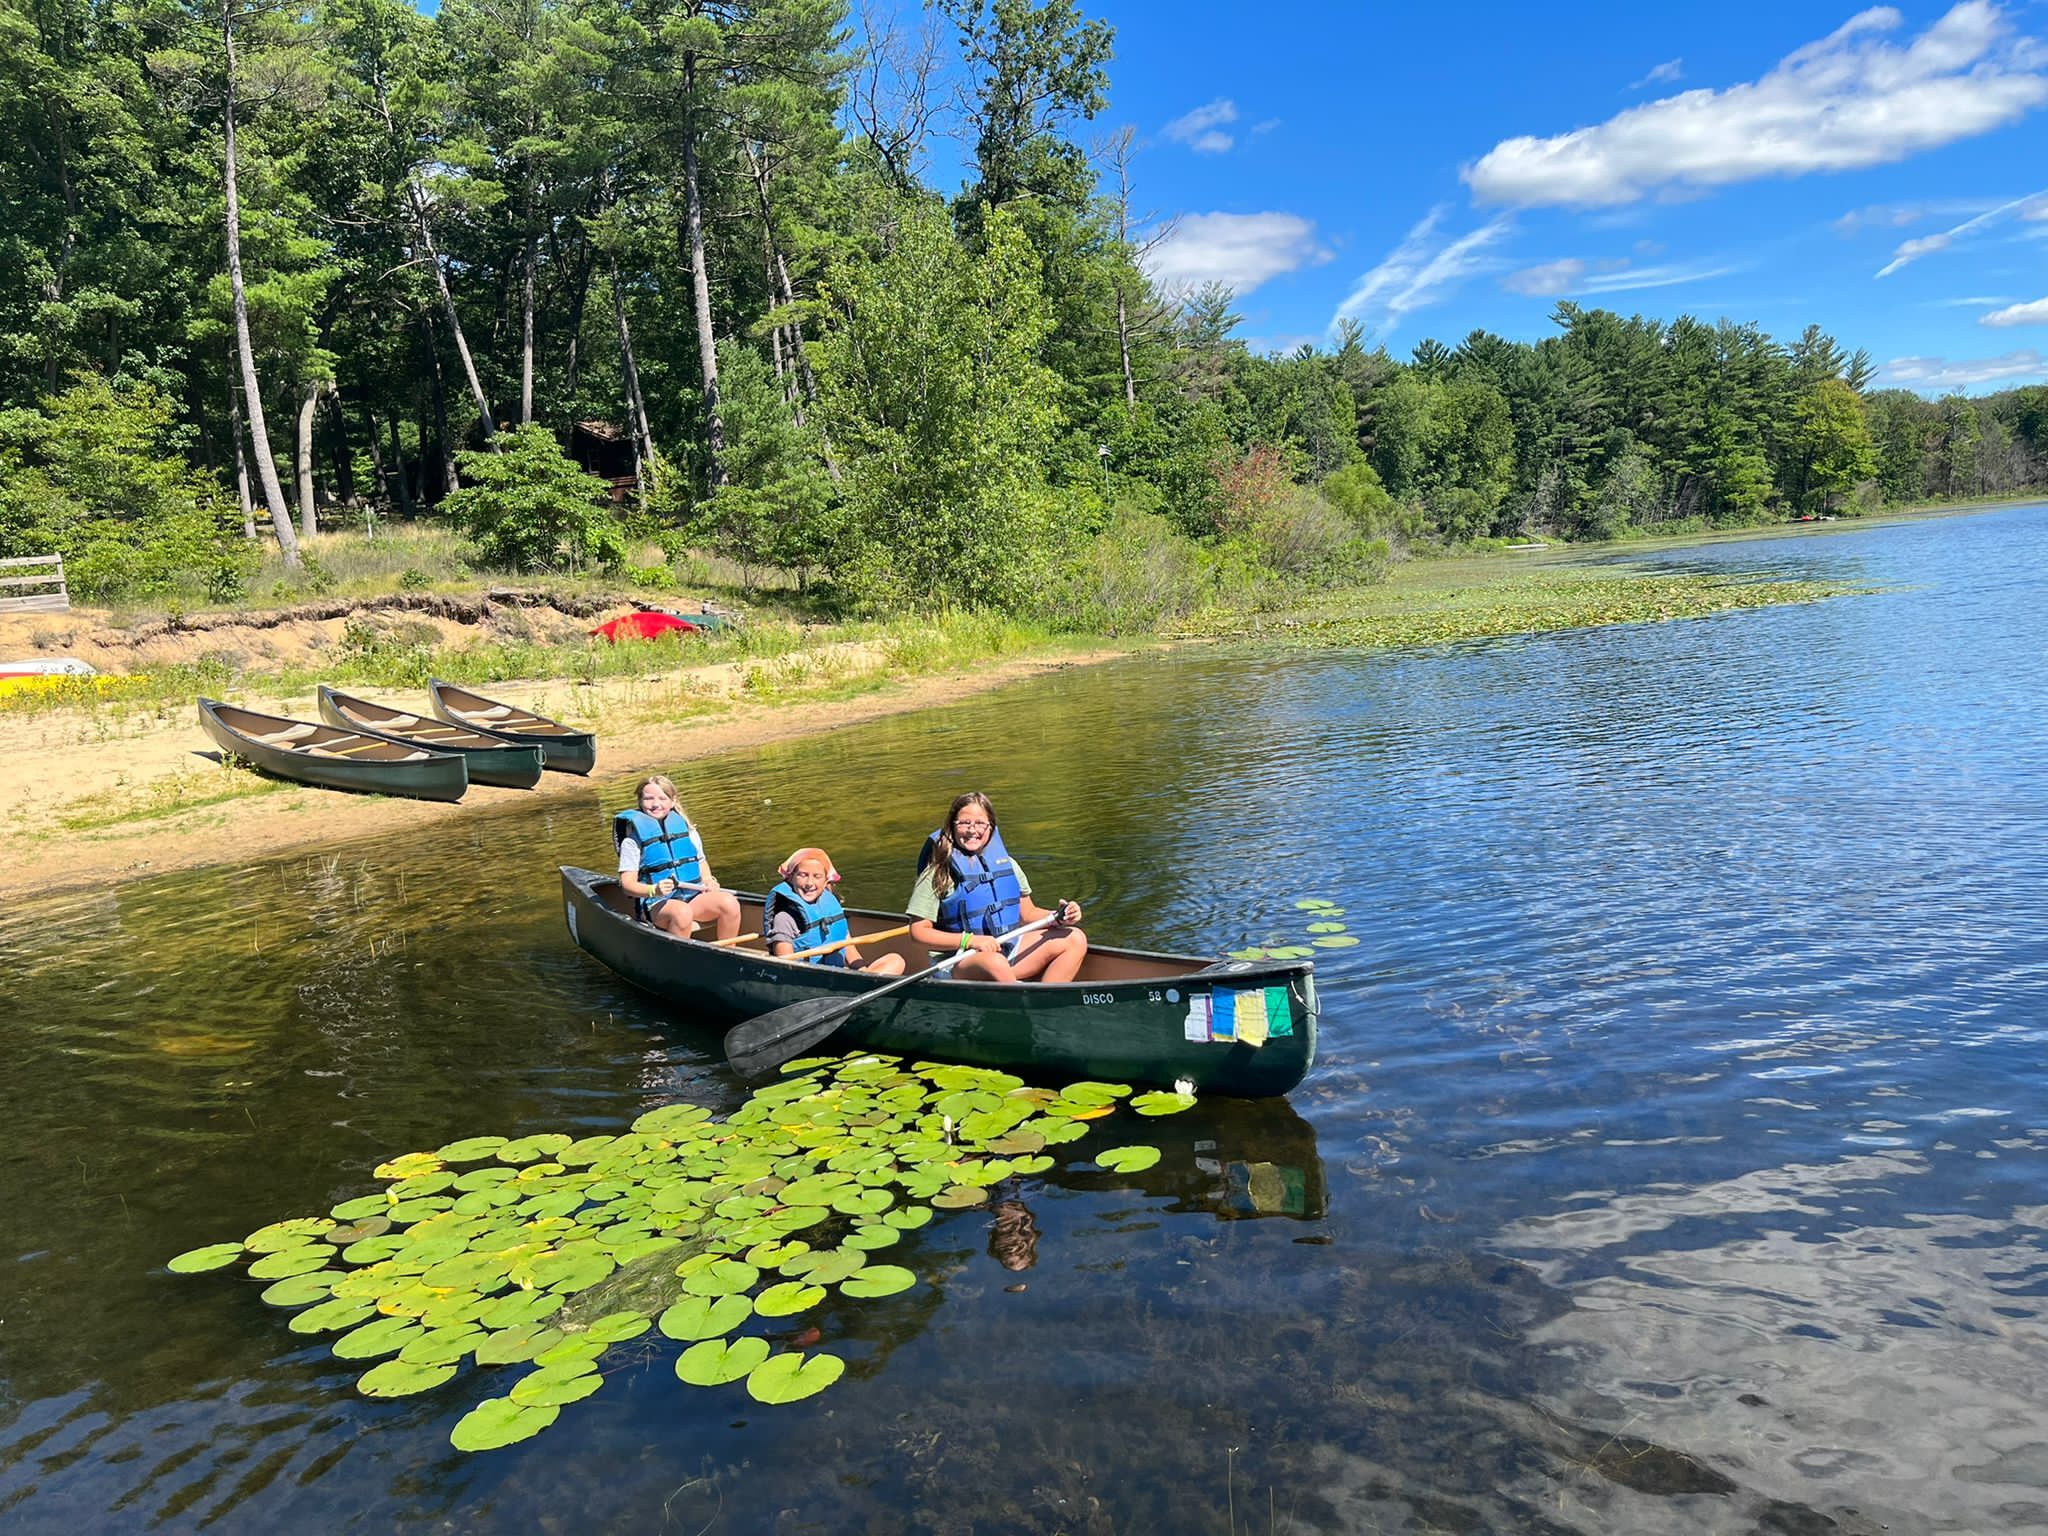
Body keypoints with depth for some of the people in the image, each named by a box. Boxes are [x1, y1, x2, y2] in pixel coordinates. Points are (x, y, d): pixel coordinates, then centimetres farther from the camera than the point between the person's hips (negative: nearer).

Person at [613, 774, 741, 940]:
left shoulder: (686, 828, 13)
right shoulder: (633, 840, 1)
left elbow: (701, 861, 24)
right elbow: (627, 884, -3)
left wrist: (708, 881, 2)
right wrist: (654, 890, -22)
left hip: (694, 896, 4)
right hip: (656, 904, -4)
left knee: (730, 902, -24)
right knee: (682, 913, -38)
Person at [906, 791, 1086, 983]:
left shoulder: (1006, 863, 9)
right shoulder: (938, 874, -6)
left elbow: (1027, 913, 17)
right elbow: (918, 931, -8)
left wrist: (1058, 917, -4)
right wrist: (969, 940, -19)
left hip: (1010, 949, 6)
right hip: (962, 964, -6)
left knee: (1075, 939, -6)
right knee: (994, 963, -39)